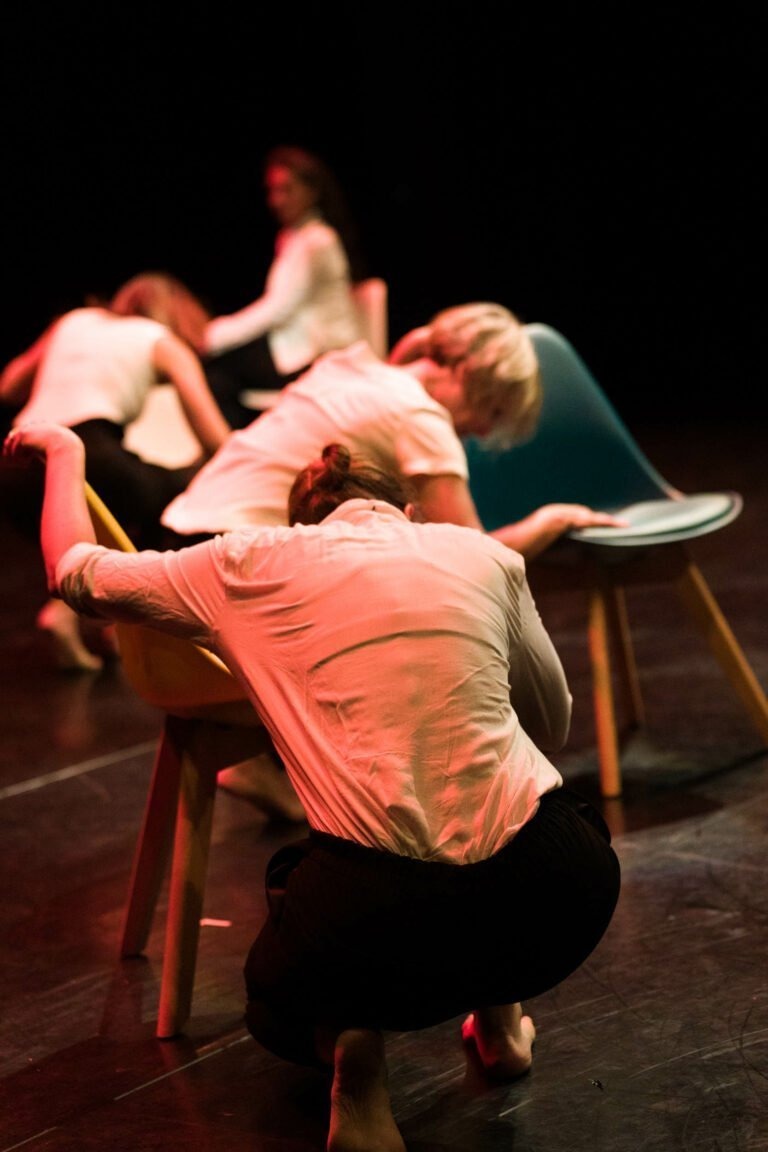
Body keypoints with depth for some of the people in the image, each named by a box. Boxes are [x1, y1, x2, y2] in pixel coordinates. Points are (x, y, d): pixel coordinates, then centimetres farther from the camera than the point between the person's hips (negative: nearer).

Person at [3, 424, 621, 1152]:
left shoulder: (254, 566, 11)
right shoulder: (483, 554, 15)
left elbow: (74, 572, 24)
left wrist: (63, 454, 41)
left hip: (382, 912, -2)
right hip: (557, 904, 2)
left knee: (284, 1002, 33)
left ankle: (347, 1038, 1)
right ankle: (498, 1016, 29)